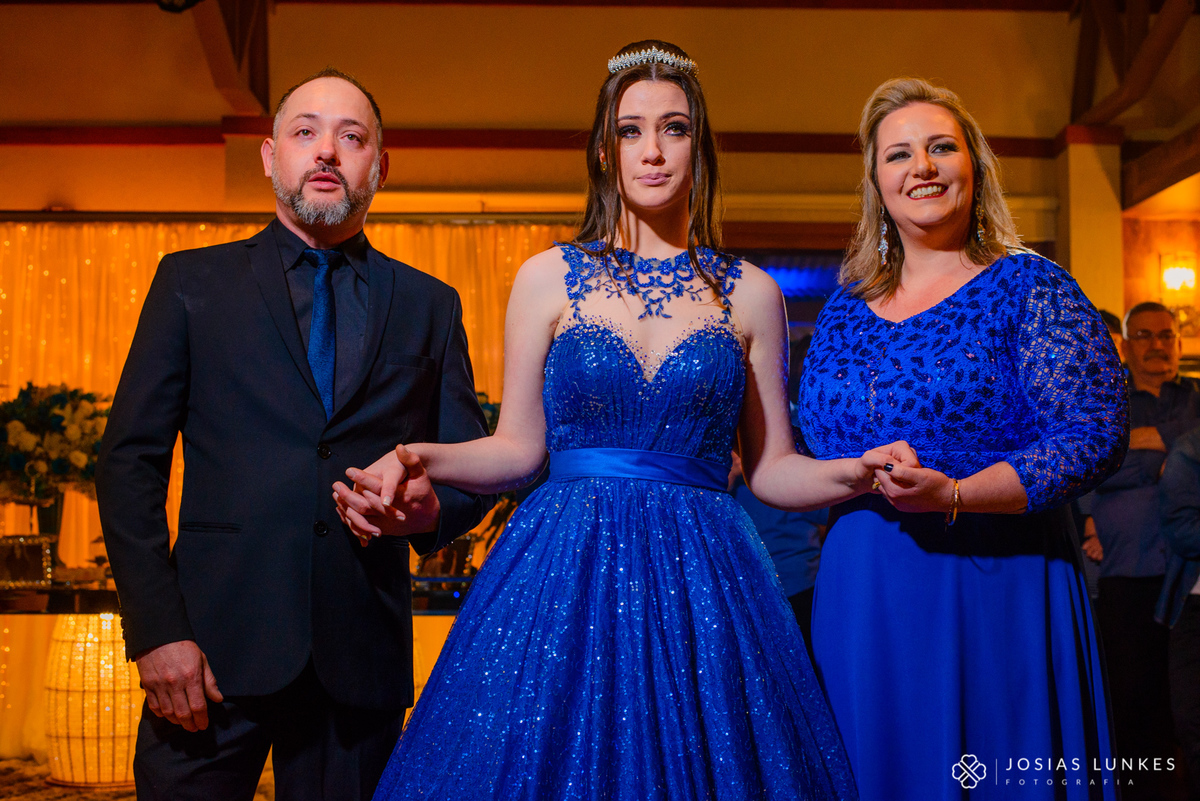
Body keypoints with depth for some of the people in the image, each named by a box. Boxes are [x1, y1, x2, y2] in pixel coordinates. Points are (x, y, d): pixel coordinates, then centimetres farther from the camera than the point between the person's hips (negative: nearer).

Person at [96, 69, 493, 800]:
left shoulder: (430, 306, 12)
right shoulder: (193, 282, 8)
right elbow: (130, 461, 2)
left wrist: (431, 508, -11)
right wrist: (157, 630, -7)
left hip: (362, 657, 2)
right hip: (216, 641, -1)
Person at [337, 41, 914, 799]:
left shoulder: (749, 293, 6)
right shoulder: (548, 278, 4)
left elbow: (772, 467, 8)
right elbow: (519, 448, 5)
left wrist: (857, 472, -10)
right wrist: (420, 458, -11)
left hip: (701, 579, 1)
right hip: (565, 573, 0)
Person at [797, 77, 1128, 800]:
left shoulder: (1029, 288, -3)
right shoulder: (844, 312, 11)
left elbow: (1097, 435, -12)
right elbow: (807, 448, 20)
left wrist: (953, 496, -22)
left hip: (997, 591, -4)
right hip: (861, 598, 4)